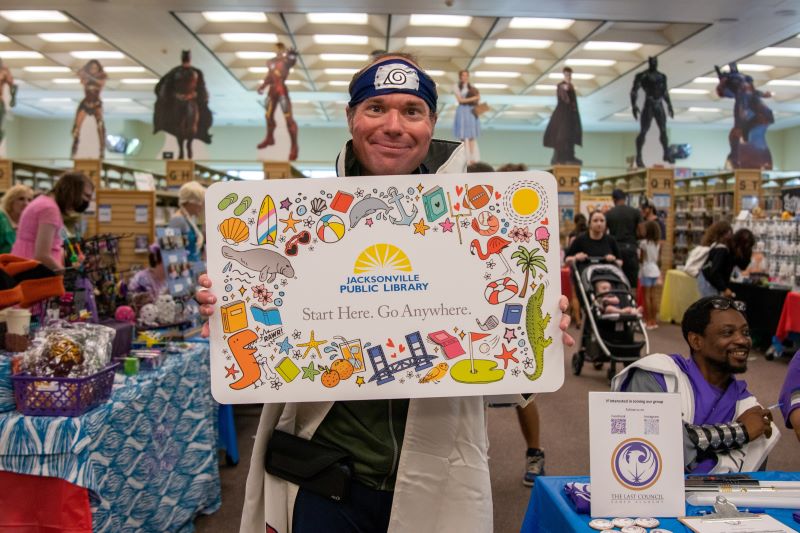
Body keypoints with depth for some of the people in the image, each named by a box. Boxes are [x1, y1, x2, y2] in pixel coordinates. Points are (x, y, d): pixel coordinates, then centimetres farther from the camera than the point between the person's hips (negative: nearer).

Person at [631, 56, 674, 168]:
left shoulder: (662, 77, 14)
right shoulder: (642, 76, -4)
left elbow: (665, 92, 21)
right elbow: (634, 91, -8)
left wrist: (669, 105, 19)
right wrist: (634, 105, -18)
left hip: (659, 106, 5)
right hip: (649, 106, -5)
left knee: (663, 131, 6)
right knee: (643, 131, -7)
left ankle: (667, 154, 16)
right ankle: (639, 157, -4)